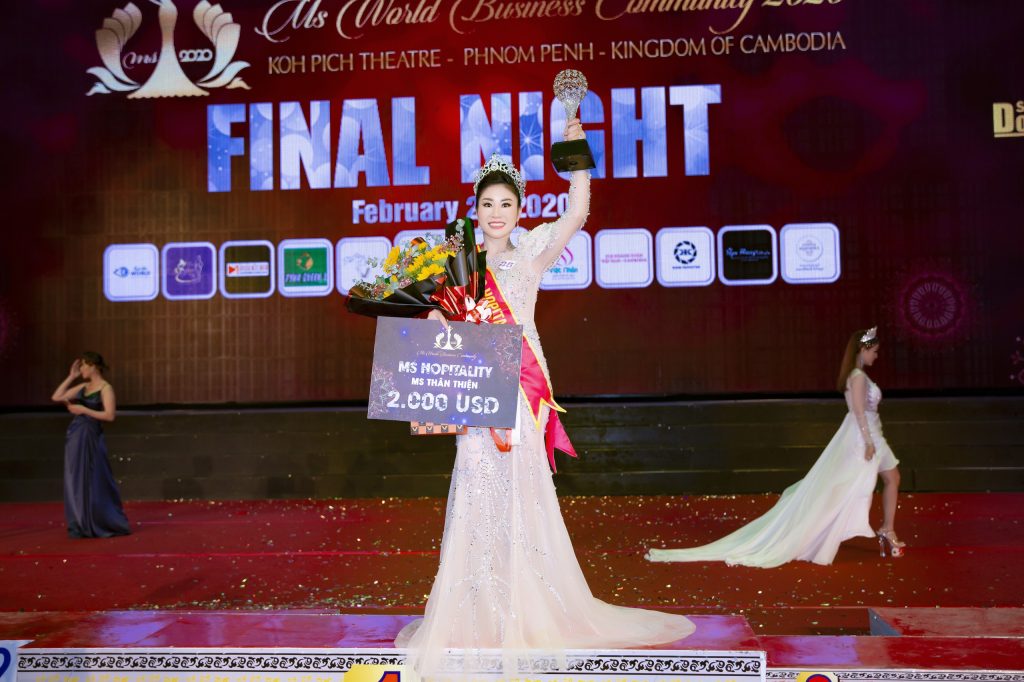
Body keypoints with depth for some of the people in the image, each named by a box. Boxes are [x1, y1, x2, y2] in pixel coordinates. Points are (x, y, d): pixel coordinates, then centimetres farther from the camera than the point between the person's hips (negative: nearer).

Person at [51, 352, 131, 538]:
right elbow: (56, 397, 13)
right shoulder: (83, 387, 12)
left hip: (91, 438, -7)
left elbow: (109, 415, -16)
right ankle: (80, 526, 16)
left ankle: (112, 525, 10)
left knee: (95, 482, -2)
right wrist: (71, 377, 10)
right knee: (76, 481, 7)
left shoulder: (105, 388, -8)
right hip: (75, 437, 7)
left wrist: (84, 410, -15)